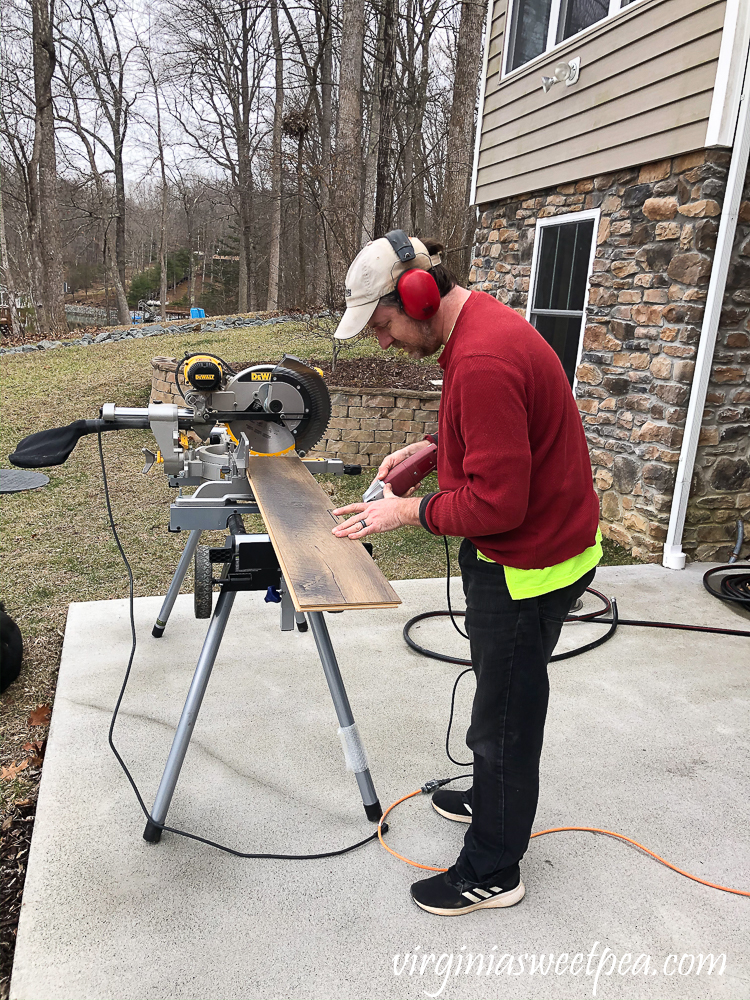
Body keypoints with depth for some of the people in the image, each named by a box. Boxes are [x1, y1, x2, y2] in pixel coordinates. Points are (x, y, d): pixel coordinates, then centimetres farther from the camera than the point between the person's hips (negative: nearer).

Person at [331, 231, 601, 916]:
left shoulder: (483, 363, -29)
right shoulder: (480, 320, 5)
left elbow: (497, 502, -29)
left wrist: (413, 512, -16)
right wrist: (432, 449, 6)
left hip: (528, 564, -10)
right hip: (527, 546, 10)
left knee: (507, 713, 6)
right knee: (501, 695, 26)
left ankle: (491, 872, 28)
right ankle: (491, 801, 49)